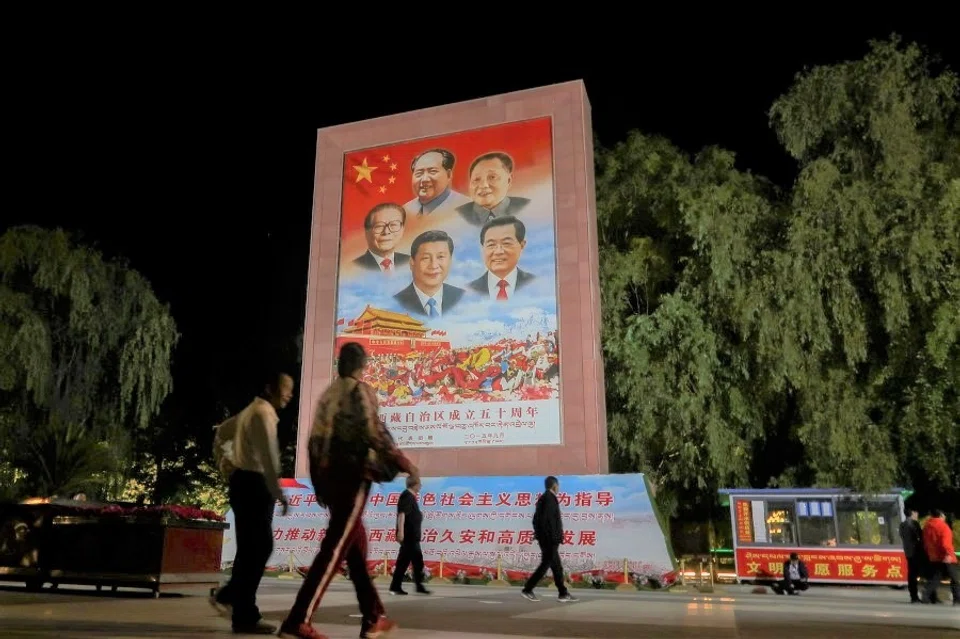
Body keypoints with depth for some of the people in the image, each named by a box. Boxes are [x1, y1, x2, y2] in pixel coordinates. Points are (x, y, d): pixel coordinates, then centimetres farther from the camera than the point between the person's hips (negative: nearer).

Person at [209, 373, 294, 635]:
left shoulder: (251, 410, 20)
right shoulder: (264, 412, -13)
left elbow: (221, 433, 30)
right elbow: (268, 454, -23)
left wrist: (225, 466, 25)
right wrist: (278, 491, -25)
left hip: (244, 481, 10)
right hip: (253, 484, -10)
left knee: (257, 547, 16)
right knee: (255, 549, -6)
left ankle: (227, 595, 25)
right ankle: (245, 618, 0)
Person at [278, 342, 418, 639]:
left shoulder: (327, 394, 17)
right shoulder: (360, 390, -5)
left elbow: (314, 441, 15)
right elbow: (374, 433, -16)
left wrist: (318, 483, 21)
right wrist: (405, 465, -10)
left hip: (329, 477, 8)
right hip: (353, 476, -8)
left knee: (356, 546, 13)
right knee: (335, 548, -7)